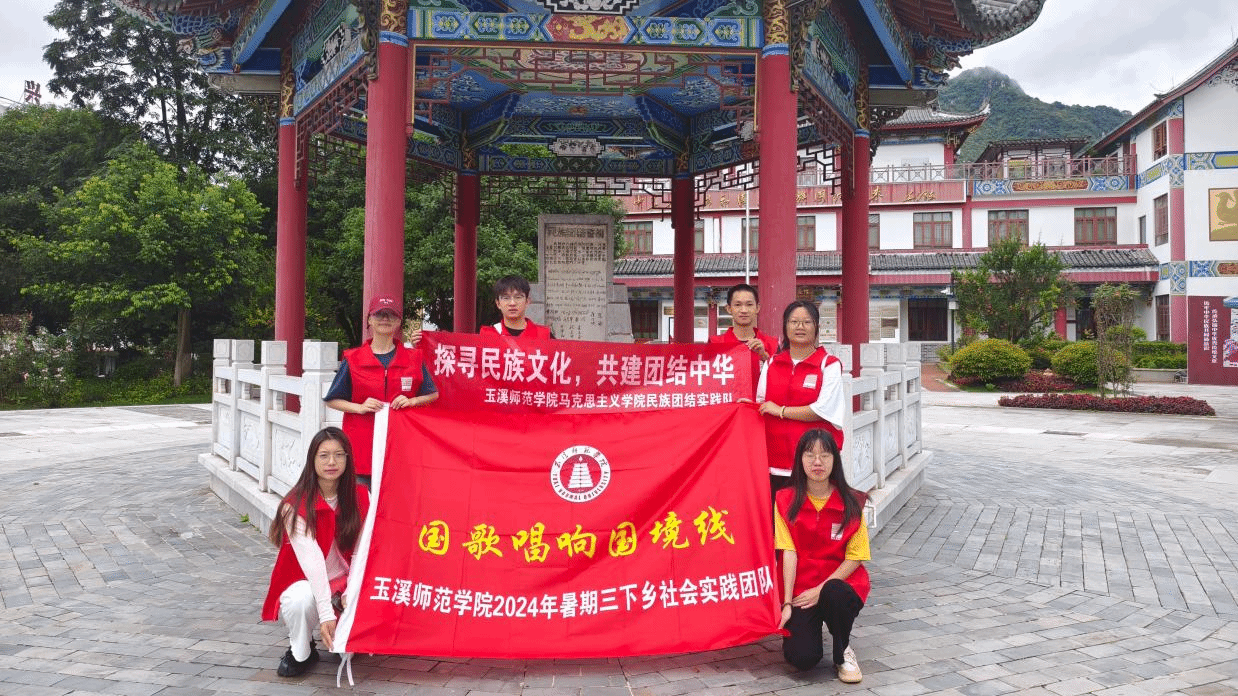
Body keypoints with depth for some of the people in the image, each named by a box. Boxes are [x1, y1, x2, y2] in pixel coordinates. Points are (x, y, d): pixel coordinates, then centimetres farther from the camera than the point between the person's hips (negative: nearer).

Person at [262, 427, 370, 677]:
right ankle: (300, 653, -5)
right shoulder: (295, 506, -17)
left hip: (345, 583, 4)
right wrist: (326, 614, -34)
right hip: (307, 584, -3)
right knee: (302, 599, -37)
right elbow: (311, 559, -27)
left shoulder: (360, 497, -6)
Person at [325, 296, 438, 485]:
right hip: (362, 442, -1)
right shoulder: (353, 359, 5)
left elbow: (433, 395, 13)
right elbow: (332, 400, 8)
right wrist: (359, 407, -8)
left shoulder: (414, 359, 8)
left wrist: (412, 401, -5)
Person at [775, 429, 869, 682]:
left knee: (835, 594, -37)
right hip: (801, 586, 0)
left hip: (839, 582, 0)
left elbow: (854, 558, -4)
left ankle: (843, 652, -5)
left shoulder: (851, 503, -4)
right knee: (801, 657, -20)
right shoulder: (786, 500, -3)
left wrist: (822, 589, -15)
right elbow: (789, 553, -7)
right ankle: (811, 625, 18)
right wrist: (787, 603, -13)